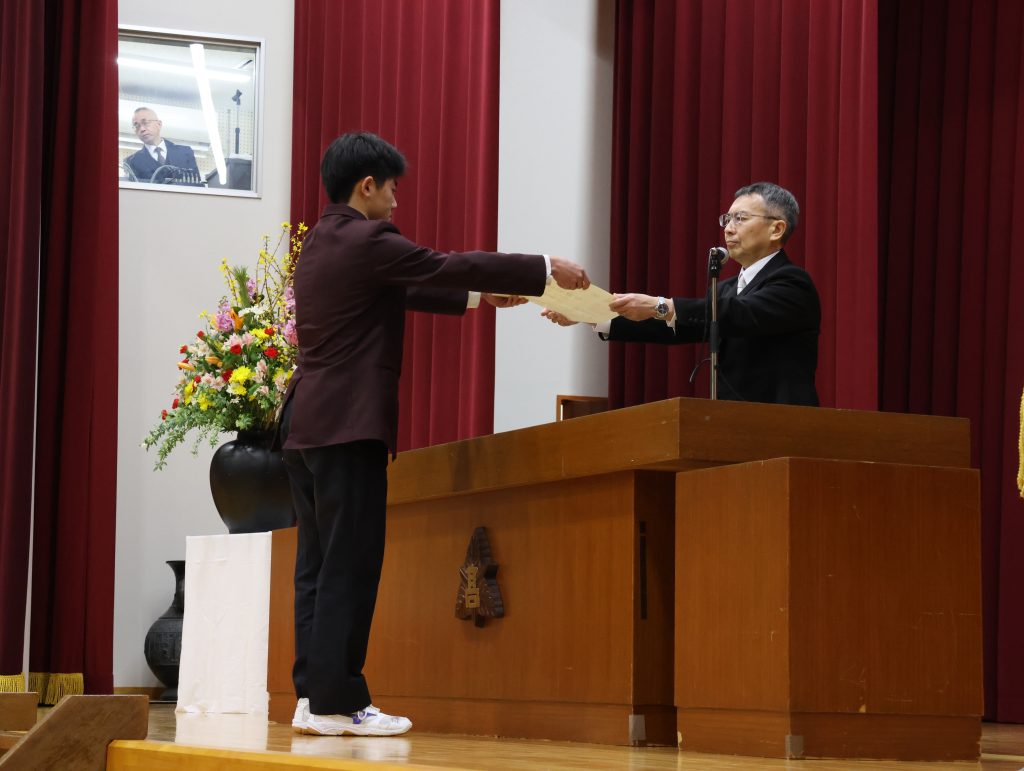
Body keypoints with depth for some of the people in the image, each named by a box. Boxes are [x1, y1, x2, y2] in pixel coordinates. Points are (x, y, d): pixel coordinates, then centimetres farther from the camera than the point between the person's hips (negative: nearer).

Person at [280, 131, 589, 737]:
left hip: (307, 424, 10)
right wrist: (546, 270, -4)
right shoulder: (366, 240, -12)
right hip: (348, 426, -10)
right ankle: (337, 702, -5)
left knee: (319, 566, 9)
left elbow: (406, 289, 26)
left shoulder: (324, 243, 17)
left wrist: (478, 297, 26)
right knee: (349, 567, -6)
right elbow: (450, 266, -11)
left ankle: (313, 696, 11)